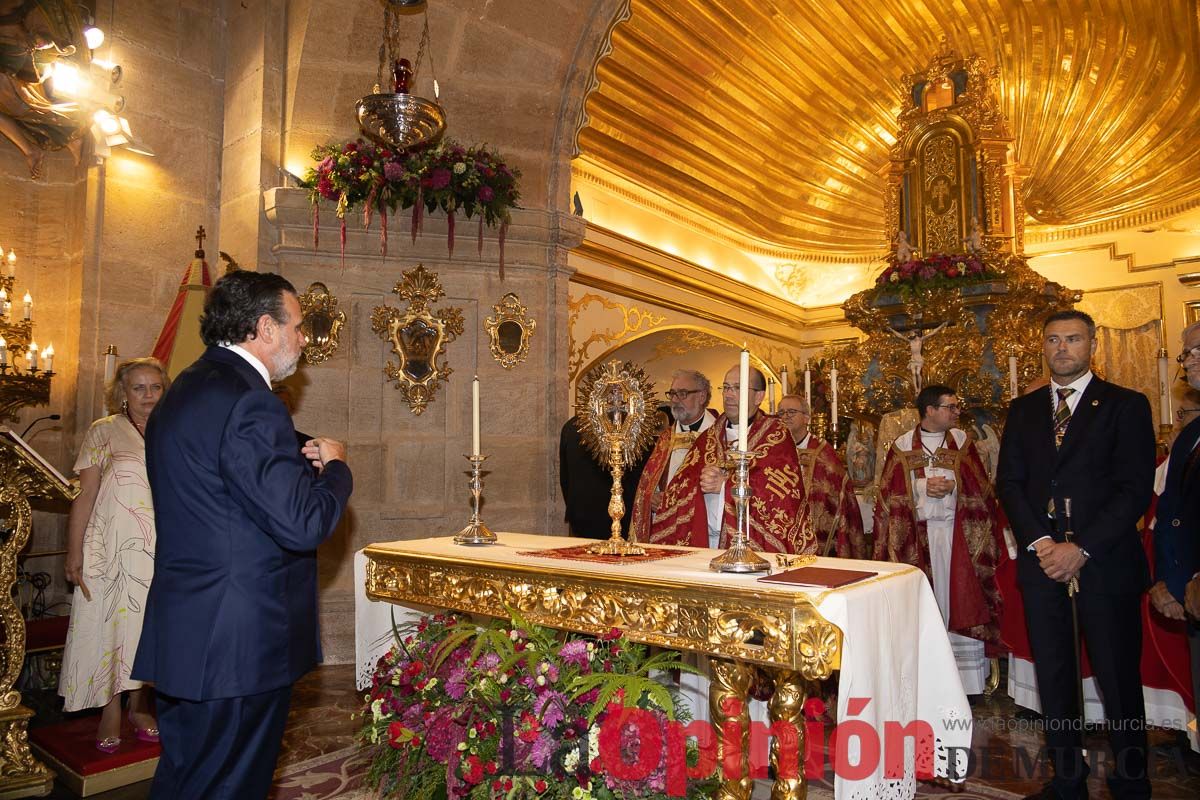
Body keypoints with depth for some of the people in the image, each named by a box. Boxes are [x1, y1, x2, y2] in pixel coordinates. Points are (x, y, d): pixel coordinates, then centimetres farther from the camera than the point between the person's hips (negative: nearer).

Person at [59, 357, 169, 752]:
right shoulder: (103, 432, -1)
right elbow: (84, 497, -3)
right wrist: (74, 554, -7)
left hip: (160, 553, 2)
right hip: (112, 550, -2)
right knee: (108, 626, 3)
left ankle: (139, 705, 24)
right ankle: (111, 712, 18)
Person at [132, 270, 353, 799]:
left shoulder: (186, 391, 12)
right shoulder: (248, 402, -21)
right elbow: (303, 524, -24)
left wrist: (298, 461, 8)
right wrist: (334, 466, -5)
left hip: (186, 637, 10)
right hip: (239, 646, -10)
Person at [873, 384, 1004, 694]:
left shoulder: (961, 441, 8)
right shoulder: (902, 446, 3)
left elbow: (980, 488, 4)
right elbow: (892, 492, 0)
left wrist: (952, 487, -13)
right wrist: (924, 487, -14)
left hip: (958, 534, 1)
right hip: (915, 535, -1)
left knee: (959, 599, 1)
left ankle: (964, 678, 11)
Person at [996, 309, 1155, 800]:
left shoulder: (1126, 405, 1)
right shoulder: (1023, 410, 12)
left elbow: (1135, 489, -7)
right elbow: (1009, 482, 7)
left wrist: (1081, 549, -14)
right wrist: (1038, 542, -7)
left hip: (1105, 562, -3)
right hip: (1041, 559, 4)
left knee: (1119, 680, 6)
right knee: (1053, 677, 11)